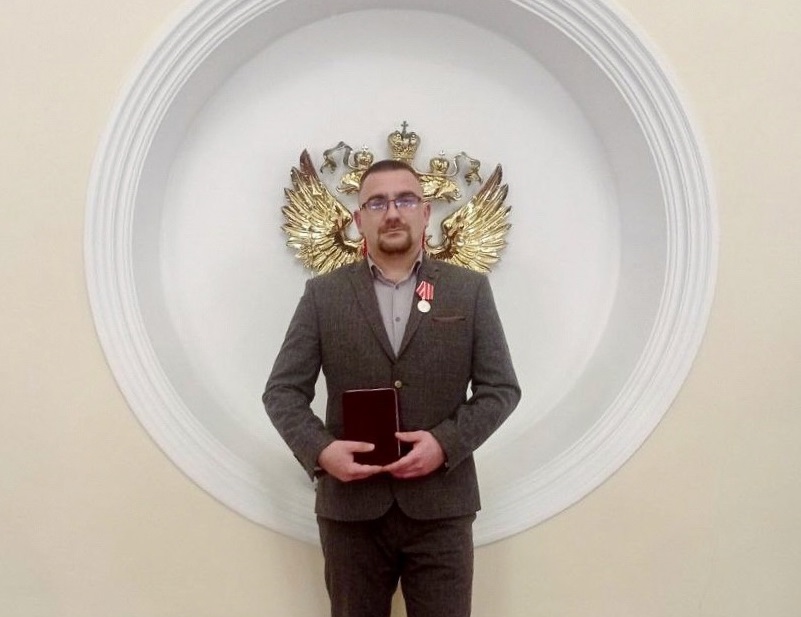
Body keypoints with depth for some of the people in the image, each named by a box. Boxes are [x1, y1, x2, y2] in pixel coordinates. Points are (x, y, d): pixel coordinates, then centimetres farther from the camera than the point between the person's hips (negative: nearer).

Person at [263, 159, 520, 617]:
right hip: (351, 506, 1)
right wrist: (320, 450, -15)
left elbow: (501, 388, 3)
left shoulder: (470, 290, 5)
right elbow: (283, 391, 3)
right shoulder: (324, 294, 5)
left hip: (441, 506, 0)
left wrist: (446, 443, -13)